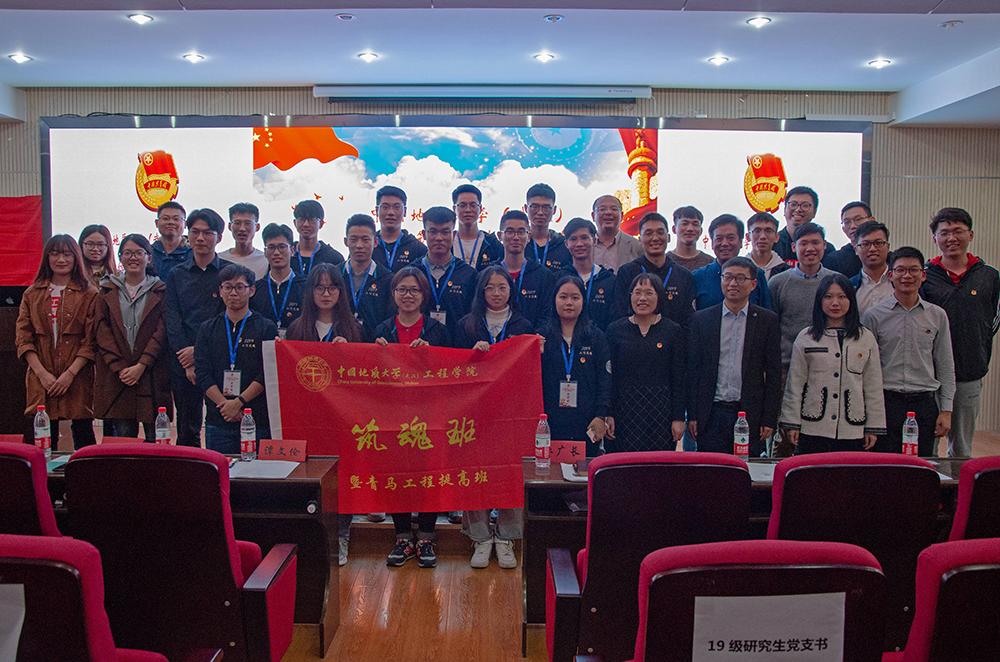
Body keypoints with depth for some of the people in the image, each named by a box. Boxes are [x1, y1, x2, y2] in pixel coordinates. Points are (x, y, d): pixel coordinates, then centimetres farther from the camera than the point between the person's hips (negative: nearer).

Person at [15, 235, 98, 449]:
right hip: (41, 381, 3)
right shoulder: (32, 294, 12)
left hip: (78, 380, -2)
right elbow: (23, 337, 6)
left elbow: (91, 341, -4)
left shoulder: (89, 294, 2)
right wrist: (41, 372, -7)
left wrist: (70, 373, -13)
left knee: (83, 438, 1)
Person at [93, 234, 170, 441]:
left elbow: (161, 332, -2)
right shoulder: (108, 292, 12)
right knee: (122, 436, 3)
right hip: (116, 376, 2)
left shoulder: (160, 292, 5)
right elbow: (102, 332, 4)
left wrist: (141, 365, -12)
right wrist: (119, 368, -8)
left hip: (152, 375, -2)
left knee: (156, 438, 0)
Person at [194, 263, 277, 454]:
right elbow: (203, 374, 3)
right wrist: (224, 404, -10)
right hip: (217, 421, 2)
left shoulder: (267, 328, 4)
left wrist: (239, 402, -14)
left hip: (258, 421, -2)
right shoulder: (207, 329, 12)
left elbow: (267, 375, -5)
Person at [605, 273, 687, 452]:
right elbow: (608, 376, 4)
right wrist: (608, 415, -3)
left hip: (661, 412, 0)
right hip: (624, 412, 1)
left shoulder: (674, 331, 4)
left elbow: (679, 380, 3)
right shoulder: (615, 330, 5)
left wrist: (678, 418, -2)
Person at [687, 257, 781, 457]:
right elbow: (693, 369, 4)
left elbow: (773, 373, 3)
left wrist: (769, 419, -2)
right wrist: (692, 415, 0)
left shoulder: (767, 320, 4)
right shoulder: (701, 319, 5)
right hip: (712, 415, 1)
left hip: (750, 414, 0)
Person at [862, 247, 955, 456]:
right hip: (886, 402, -2)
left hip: (925, 402, 2)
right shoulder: (873, 315, 0)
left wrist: (946, 410, 6)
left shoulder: (938, 316, 8)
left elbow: (946, 367, 11)